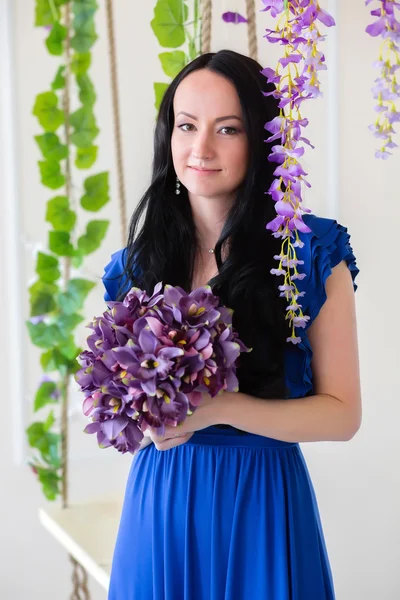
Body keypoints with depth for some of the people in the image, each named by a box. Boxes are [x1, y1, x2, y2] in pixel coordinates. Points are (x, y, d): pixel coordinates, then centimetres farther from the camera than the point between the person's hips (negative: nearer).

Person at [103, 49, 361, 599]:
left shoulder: (315, 252, -8)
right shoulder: (138, 263, 2)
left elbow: (342, 414, -8)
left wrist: (220, 408, -21)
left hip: (262, 502, -3)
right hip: (158, 498, 3)